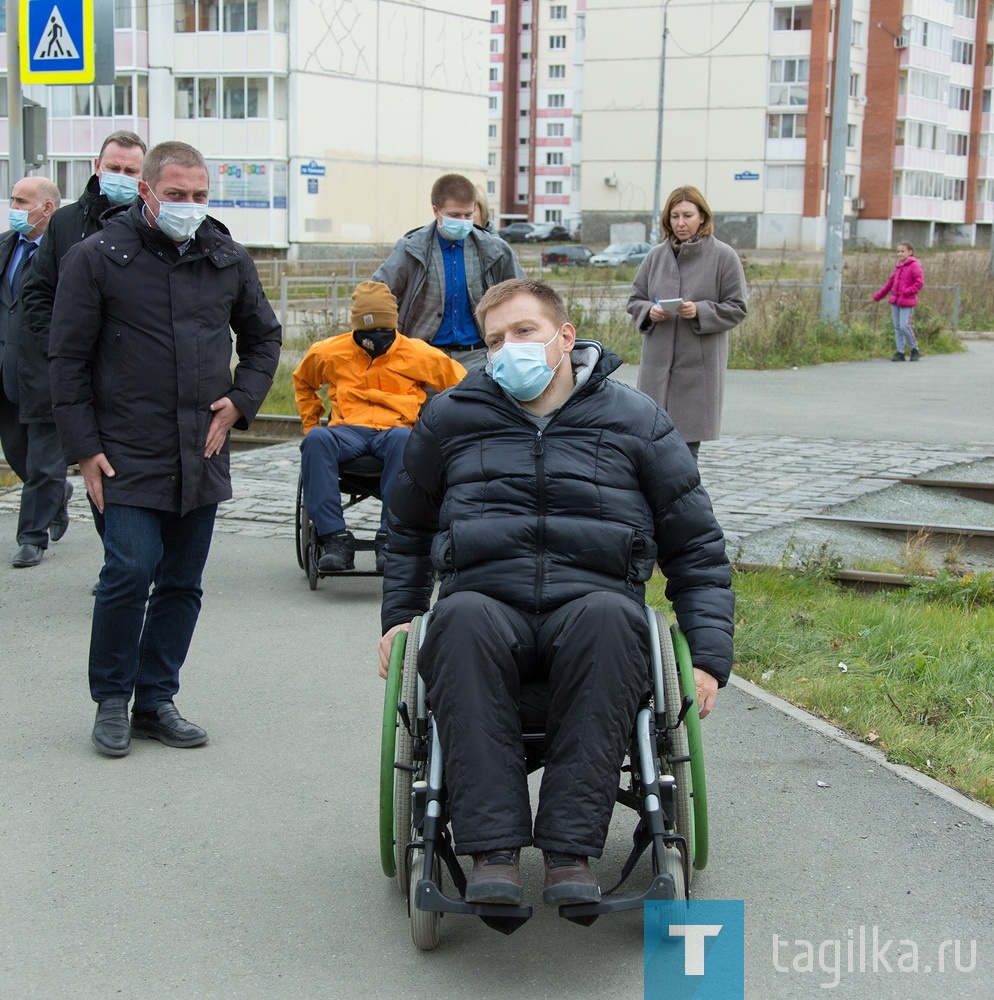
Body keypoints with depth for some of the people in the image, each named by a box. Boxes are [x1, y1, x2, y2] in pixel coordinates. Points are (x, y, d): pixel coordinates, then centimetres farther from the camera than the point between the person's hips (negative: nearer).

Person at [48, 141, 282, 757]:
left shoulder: (229, 259, 8)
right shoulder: (97, 259, -3)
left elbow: (264, 338, 21)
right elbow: (68, 360, -2)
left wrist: (240, 401, 5)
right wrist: (84, 447, -7)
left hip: (203, 455, 4)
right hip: (128, 454, -4)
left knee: (182, 583, 8)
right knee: (130, 573, -12)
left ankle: (156, 700, 21)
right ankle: (112, 701, 7)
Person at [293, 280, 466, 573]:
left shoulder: (418, 354, 10)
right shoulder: (329, 352, 13)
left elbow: (459, 383, 19)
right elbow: (303, 382, 33)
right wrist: (310, 424, 22)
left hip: (394, 430, -1)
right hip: (348, 432, 1)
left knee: (404, 438, -40)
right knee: (317, 439, -35)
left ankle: (390, 537, -40)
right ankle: (334, 537, -36)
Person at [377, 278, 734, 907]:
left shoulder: (635, 421, 14)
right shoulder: (451, 418, 18)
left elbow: (697, 549, 17)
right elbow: (409, 529, 34)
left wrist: (709, 655, 6)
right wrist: (399, 617, 22)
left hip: (593, 604, -1)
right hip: (488, 603, 1)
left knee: (610, 613, -38)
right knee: (463, 615, -37)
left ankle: (572, 850, -38)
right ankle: (493, 850, -40)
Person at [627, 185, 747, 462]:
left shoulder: (724, 256, -2)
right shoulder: (657, 255, 8)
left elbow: (736, 308, -1)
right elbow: (635, 300, 15)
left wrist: (700, 311, -17)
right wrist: (649, 312, -8)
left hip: (699, 364, -3)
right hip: (657, 362, 3)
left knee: (687, 445, -2)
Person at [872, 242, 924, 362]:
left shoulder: (914, 266, -7)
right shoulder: (898, 266, 16)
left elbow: (920, 282, -14)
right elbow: (890, 282, 23)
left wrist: (907, 291, -21)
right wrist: (877, 297, 25)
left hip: (907, 302, -7)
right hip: (895, 301, 7)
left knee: (904, 326, -12)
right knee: (897, 327, 5)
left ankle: (914, 350, 5)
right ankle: (900, 352, 8)